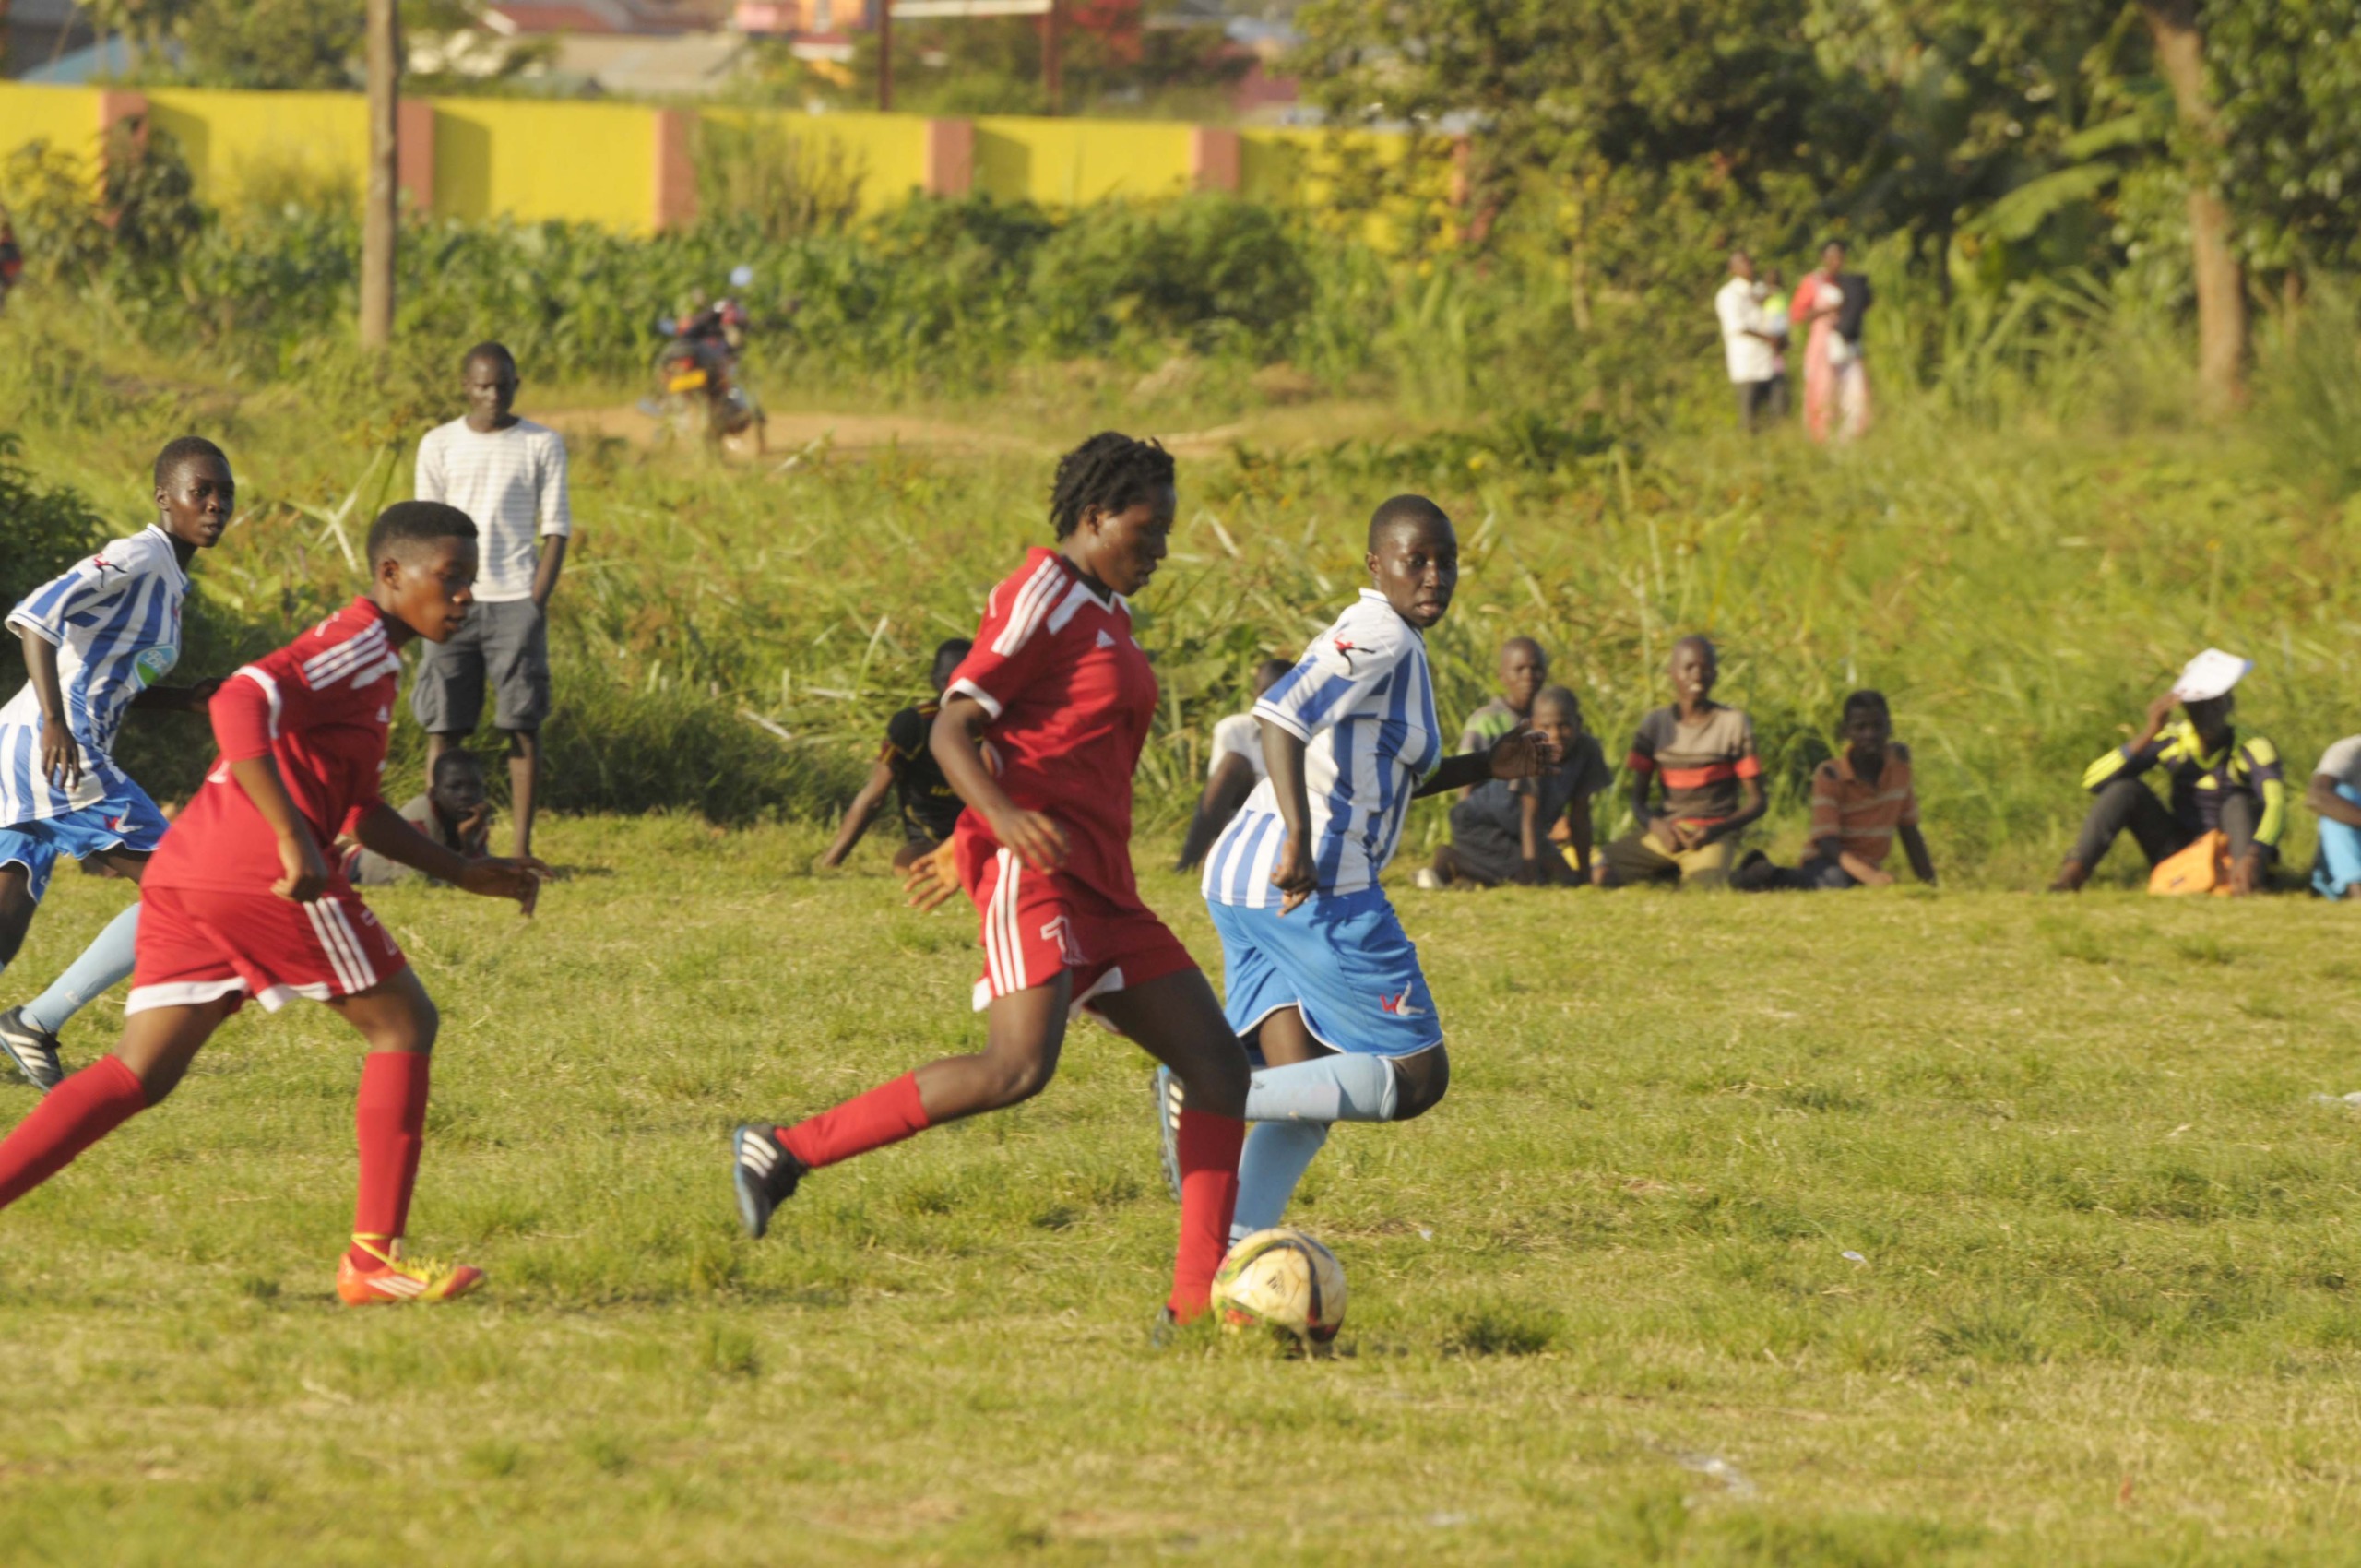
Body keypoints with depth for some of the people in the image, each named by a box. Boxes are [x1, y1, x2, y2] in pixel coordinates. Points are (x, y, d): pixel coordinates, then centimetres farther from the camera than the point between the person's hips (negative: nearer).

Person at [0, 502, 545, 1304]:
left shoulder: (361, 653, 27)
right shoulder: (360, 640, -5)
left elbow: (359, 811, 34)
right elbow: (241, 703, -22)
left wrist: (465, 872, 31)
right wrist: (296, 840, -26)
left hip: (184, 875, 9)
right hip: (259, 873, -9)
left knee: (139, 1074, 6)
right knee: (403, 1022, 4)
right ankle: (374, 1257, 3)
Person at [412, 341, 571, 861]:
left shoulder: (543, 445, 5)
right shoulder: (439, 445, 8)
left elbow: (557, 528, 4)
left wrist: (537, 602, -6)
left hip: (515, 601, -1)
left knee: (524, 726, -3)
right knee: (442, 725, -2)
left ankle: (522, 847, -1)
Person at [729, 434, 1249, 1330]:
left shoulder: (1102, 611, 21)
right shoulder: (1043, 595, -7)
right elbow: (952, 727, -15)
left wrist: (966, 848, 30)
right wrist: (1004, 819, -31)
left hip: (1099, 887, 10)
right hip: (1034, 877, -10)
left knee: (1218, 1064, 2)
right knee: (1018, 1068, -27)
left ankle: (1197, 1304, -1)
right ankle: (784, 1152, -19)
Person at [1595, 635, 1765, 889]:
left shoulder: (1735, 725, -1)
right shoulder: (1655, 725, 7)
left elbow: (1757, 801, 0)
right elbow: (1638, 801, 8)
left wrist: (1714, 831, -17)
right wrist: (1658, 826, -16)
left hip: (1713, 834, -3)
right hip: (1666, 830, 4)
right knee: (1600, 875, -18)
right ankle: (1677, 874, 8)